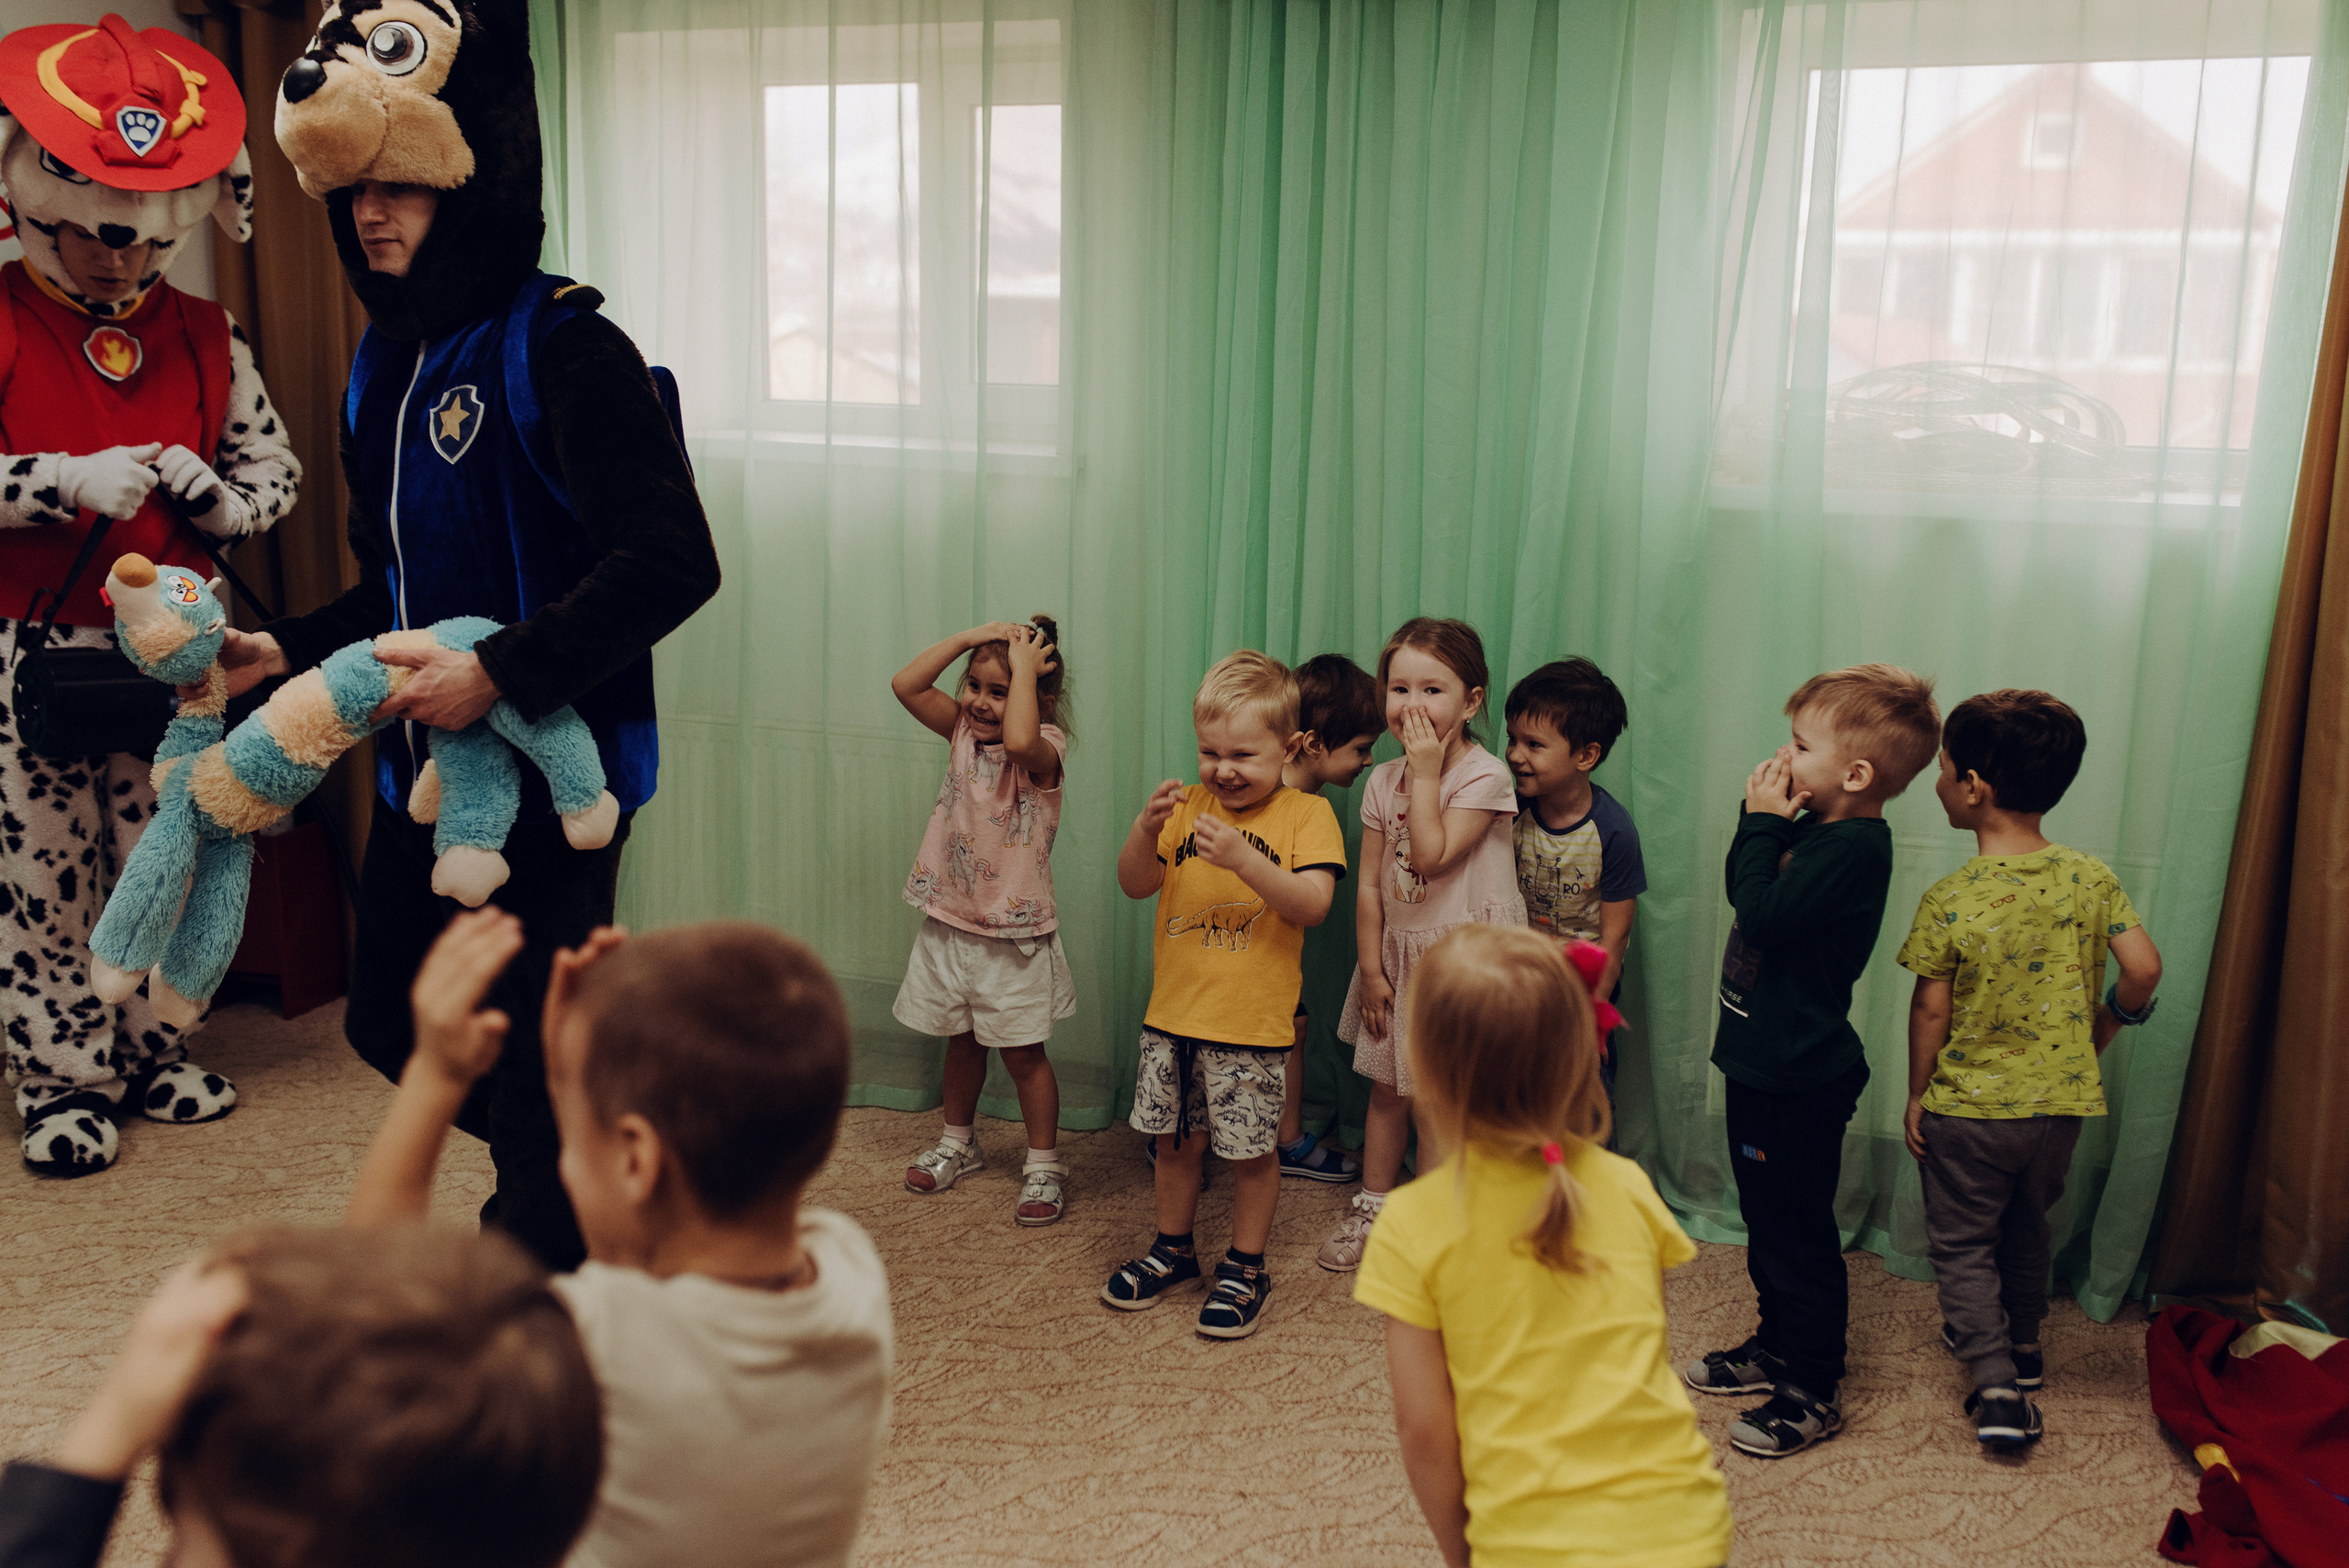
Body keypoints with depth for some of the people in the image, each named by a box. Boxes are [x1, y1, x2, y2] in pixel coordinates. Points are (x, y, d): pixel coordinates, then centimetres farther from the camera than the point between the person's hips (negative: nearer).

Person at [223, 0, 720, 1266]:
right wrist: (283, 650, 7)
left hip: (549, 773, -9)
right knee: (391, 1024, 21)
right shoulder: (383, 366, 11)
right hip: (421, 771, 9)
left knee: (533, 1078, 0)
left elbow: (671, 560, -25)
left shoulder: (559, 347, -16)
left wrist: (501, 673, -28)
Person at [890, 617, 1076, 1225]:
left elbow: (1018, 740, -41)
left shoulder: (1045, 747, -17)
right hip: (950, 919, 6)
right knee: (961, 1039, 20)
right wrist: (971, 637, -12)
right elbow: (906, 684, -7)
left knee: (1022, 1053, 5)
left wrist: (1025, 667, -29)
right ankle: (958, 1142, 39)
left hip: (1012, 932, -6)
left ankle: (1043, 1165, 19)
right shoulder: (963, 730, 2)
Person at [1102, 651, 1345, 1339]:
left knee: (1251, 1151, 6)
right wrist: (1146, 828, -18)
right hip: (1174, 1014, 4)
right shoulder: (1189, 807, 5)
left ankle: (1245, 1268, 24)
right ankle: (1173, 1249, 35)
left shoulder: (1306, 814, -6)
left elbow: (1312, 904, -19)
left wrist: (1241, 857, -30)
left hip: (1253, 1023, -4)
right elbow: (1133, 885, 1)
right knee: (1176, 1140, 16)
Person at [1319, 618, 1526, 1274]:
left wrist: (1427, 770, -21)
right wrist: (1370, 968, 1)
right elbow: (1370, 883, 4)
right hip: (1400, 955, 5)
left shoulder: (1484, 775, -15)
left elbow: (1431, 853, -25)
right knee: (1388, 1087, 15)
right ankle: (1372, 1208, 29)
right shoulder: (1383, 782, 2)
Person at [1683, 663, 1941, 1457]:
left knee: (1797, 1230, 2)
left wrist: (1762, 822, -19)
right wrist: (1763, 821, 1)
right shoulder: (1818, 834, 7)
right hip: (1766, 1064, 10)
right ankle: (1778, 1346, 38)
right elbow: (1747, 893, 14)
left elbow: (1763, 912, -28)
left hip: (1800, 1083, -10)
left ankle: (1813, 1392, 14)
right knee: (1769, 1221, 22)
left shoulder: (1852, 847, -22)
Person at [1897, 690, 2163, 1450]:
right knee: (2027, 1224, 27)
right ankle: (2022, 1342, 44)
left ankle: (1997, 1384, 0)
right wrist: (2107, 1021, 11)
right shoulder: (2092, 878, -9)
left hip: (1969, 1106, -4)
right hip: (2062, 1100, 4)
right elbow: (2144, 968, -9)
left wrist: (1917, 1095, 0)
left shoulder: (1948, 901, -19)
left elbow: (1930, 1010, -13)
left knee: (1963, 1243, 12)